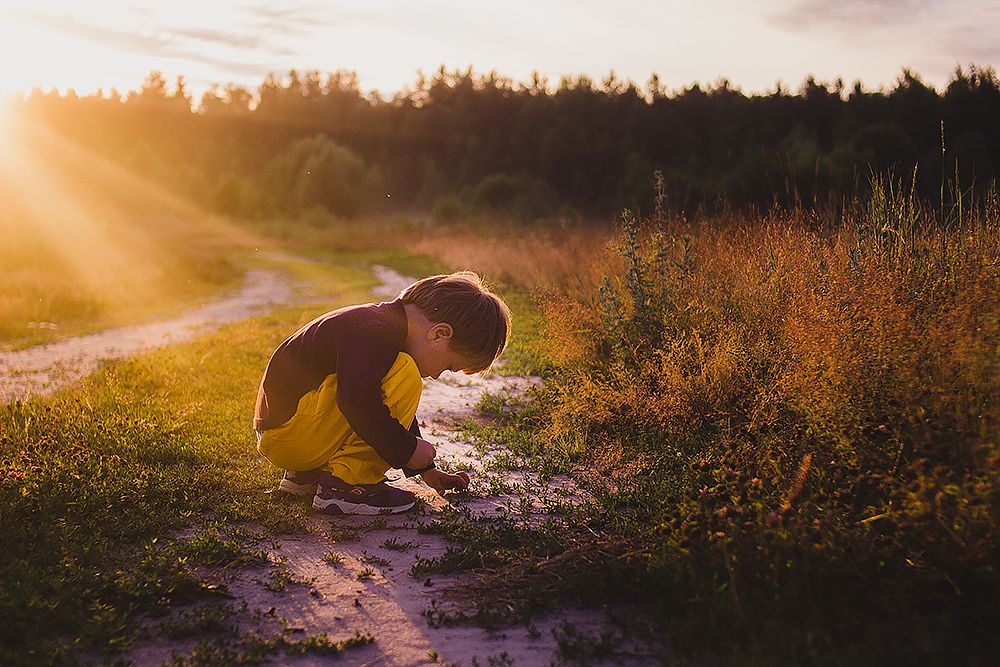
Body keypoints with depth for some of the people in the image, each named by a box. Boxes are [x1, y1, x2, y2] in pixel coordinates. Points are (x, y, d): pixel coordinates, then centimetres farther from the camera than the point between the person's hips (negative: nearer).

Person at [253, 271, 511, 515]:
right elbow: (356, 400, -34)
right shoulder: (372, 331, -20)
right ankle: (345, 484, -16)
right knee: (403, 378, -21)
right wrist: (407, 449, -22)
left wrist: (426, 469, 22)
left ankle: (305, 475, 16)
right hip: (287, 432, -10)